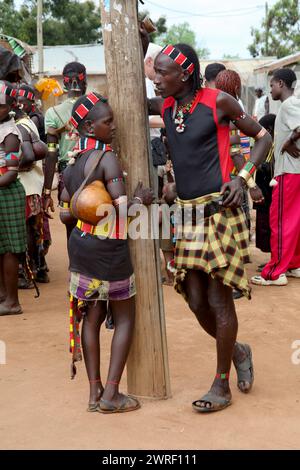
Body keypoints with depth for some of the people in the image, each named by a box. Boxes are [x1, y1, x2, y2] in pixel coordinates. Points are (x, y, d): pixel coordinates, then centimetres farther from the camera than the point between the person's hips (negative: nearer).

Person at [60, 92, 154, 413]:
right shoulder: (107, 158, -15)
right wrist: (141, 199, -5)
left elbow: (65, 214, 12)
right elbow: (122, 206, -23)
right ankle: (111, 395, 5)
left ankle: (94, 393, 15)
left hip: (80, 243, 7)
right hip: (108, 247, -7)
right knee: (124, 319, 6)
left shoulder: (72, 166, 10)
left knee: (92, 316, 13)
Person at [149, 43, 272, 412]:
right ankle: (238, 352, 34)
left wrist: (242, 177, -10)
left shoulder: (218, 101, -5)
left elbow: (262, 137, 4)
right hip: (187, 214, 6)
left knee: (219, 300, -1)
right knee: (196, 302, 6)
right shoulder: (165, 106, 9)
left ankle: (222, 386, 14)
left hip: (219, 211, -5)